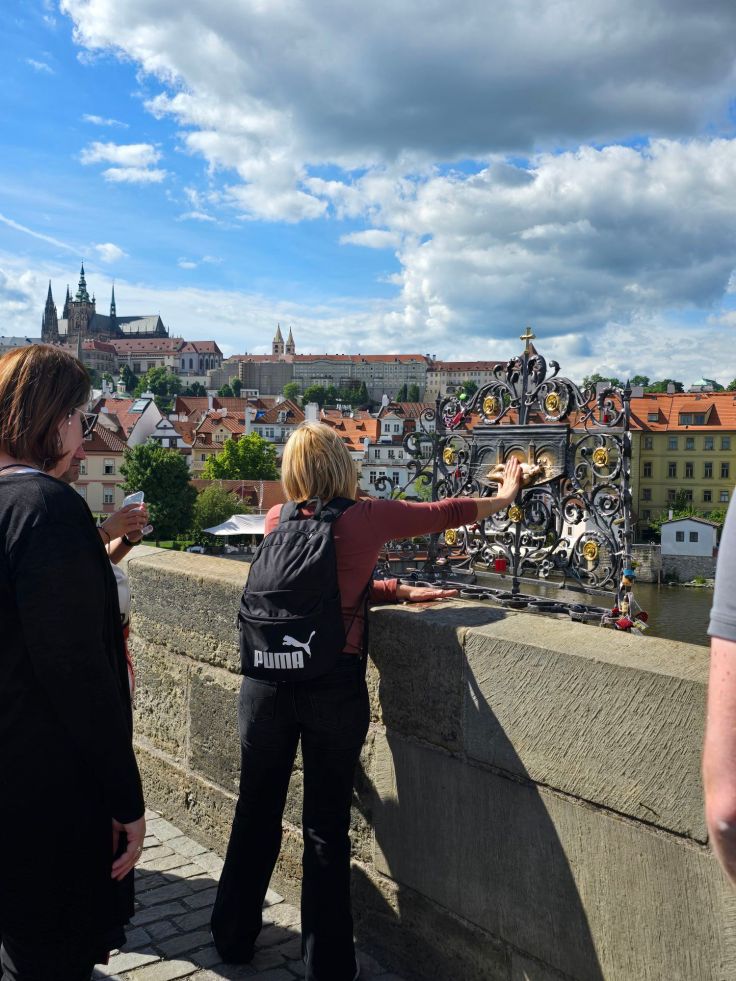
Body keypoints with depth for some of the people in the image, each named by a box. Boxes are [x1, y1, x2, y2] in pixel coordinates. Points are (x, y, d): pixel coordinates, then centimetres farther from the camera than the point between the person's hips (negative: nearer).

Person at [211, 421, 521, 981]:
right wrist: (506, 495, 25)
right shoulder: (368, 518, -5)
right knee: (326, 828, 8)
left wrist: (396, 591, 17)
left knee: (257, 814, 19)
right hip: (333, 686, -3)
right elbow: (448, 514, 9)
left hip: (266, 682, 4)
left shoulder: (276, 520, 5)